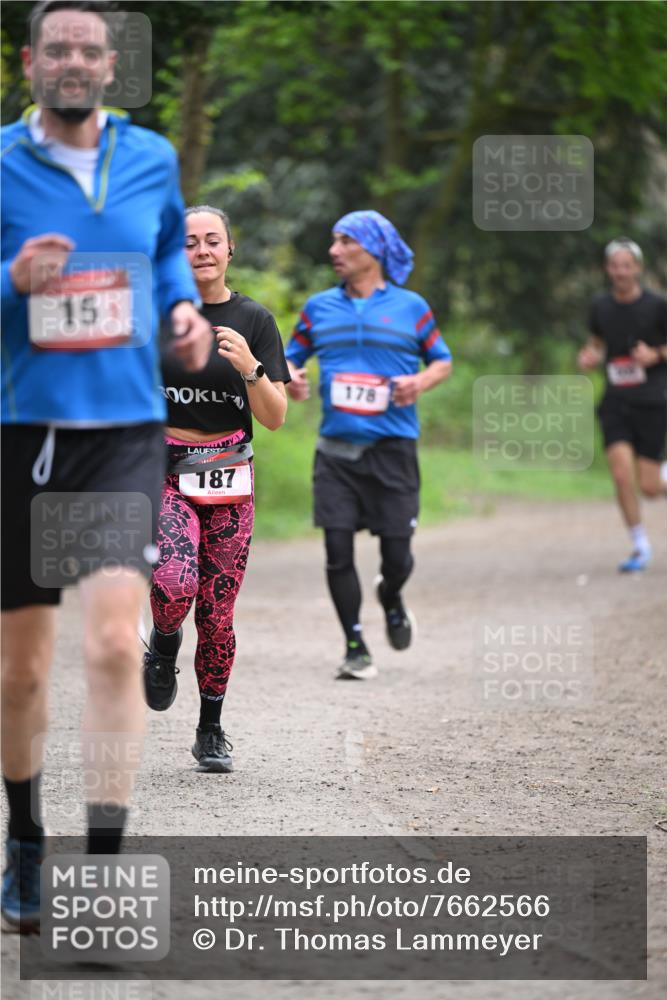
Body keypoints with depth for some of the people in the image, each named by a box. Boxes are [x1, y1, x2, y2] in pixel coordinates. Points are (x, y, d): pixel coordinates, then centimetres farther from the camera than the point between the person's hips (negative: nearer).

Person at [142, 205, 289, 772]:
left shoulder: (254, 320, 3)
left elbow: (275, 418, -1)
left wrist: (250, 368, -18)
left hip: (228, 480, 2)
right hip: (162, 470, -1)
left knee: (217, 613, 1)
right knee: (175, 585, -25)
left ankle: (211, 731, 19)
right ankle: (164, 645, 10)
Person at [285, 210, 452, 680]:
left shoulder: (410, 307, 4)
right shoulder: (319, 307, 9)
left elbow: (442, 360, 11)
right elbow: (291, 355, 17)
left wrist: (421, 382, -10)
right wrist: (290, 376, -6)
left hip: (393, 448, -1)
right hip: (336, 450, 1)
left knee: (397, 553, 0)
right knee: (338, 548, -7)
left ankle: (391, 597, 36)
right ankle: (356, 647, 7)